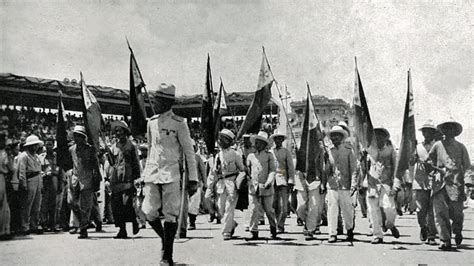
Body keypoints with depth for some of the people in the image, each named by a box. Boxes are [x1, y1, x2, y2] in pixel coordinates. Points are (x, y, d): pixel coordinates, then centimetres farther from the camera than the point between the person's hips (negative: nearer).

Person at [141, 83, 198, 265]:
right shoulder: (151, 122, 11)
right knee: (149, 212, -1)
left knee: (170, 215, -4)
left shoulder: (179, 123, -5)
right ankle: (165, 239, 25)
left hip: (171, 175, -5)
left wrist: (193, 179, -7)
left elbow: (189, 152, -4)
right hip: (152, 173, 5)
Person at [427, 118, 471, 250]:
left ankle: (457, 231, 33)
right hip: (439, 183, 1)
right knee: (440, 212, -9)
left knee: (456, 213, 0)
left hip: (456, 183, -1)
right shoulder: (437, 146, 11)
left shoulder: (461, 147, 9)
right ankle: (445, 241, -3)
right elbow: (429, 163, 17)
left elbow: (466, 166, 7)